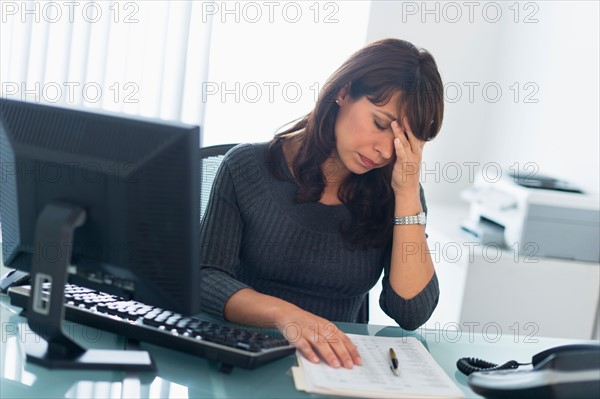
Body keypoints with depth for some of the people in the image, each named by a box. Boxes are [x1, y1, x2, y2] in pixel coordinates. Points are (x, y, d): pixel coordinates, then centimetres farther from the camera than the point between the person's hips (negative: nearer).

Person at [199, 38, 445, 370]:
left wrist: (408, 193, -12)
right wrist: (284, 314, -29)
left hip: (333, 366, 2)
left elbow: (412, 313, -7)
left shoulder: (395, 194, 2)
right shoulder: (247, 168, -3)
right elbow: (205, 279, -11)